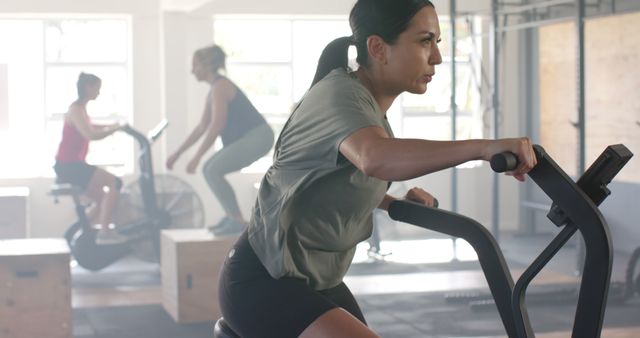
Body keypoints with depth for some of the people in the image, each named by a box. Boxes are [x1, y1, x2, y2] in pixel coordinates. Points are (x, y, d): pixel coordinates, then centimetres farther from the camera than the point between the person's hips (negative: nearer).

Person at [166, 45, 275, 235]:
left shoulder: (220, 87, -13)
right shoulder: (213, 90, 17)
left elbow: (216, 125, -20)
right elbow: (202, 127, 21)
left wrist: (196, 158, -19)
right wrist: (177, 154, 22)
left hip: (257, 137, -10)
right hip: (247, 138, 10)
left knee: (213, 170, -16)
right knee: (209, 169, 11)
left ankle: (238, 222, -12)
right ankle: (231, 216, 14)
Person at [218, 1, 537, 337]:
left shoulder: (371, 106, 8)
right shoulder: (340, 93, -21)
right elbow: (376, 158, -44)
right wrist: (482, 147, -51)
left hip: (318, 281, 10)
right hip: (263, 281, -10)